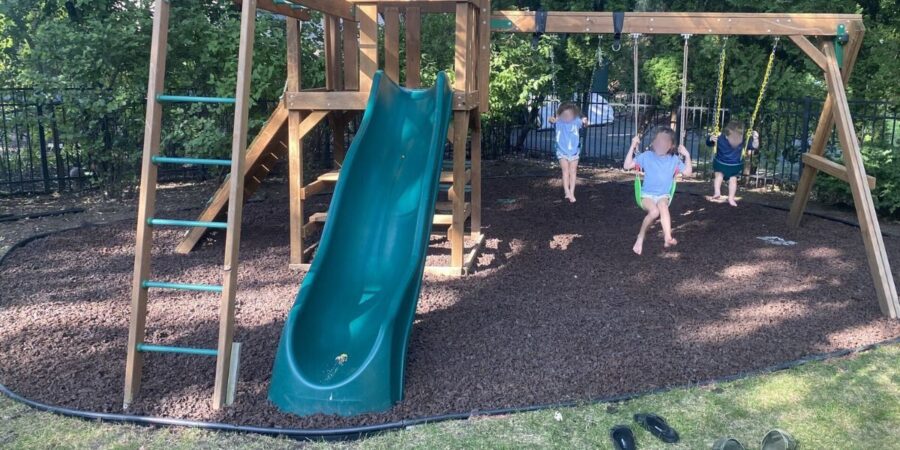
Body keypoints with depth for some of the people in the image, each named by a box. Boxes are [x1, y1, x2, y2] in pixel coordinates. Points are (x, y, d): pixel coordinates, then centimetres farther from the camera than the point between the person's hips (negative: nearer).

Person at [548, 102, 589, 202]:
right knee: (565, 171, -6)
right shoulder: (558, 122, -10)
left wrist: (585, 122, -44)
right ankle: (567, 192, -11)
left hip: (574, 151, 1)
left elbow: (583, 123, -19)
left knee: (573, 172, 4)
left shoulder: (577, 121, -8)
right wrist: (552, 120, -49)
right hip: (562, 151, -1)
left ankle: (572, 193, 8)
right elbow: (552, 120, -24)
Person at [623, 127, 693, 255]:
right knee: (654, 211, -33)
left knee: (663, 206, -36)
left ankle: (667, 237, -43)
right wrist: (632, 147, -10)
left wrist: (687, 155, -4)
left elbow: (688, 173, 6)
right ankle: (640, 237, -14)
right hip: (647, 194, -1)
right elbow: (627, 166, -4)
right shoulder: (646, 156, 0)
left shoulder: (674, 159, 5)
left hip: (663, 195, 1)